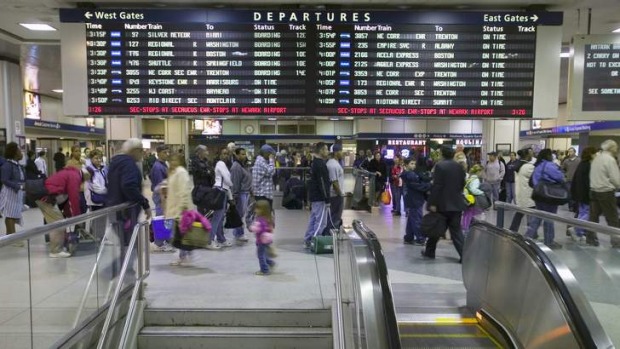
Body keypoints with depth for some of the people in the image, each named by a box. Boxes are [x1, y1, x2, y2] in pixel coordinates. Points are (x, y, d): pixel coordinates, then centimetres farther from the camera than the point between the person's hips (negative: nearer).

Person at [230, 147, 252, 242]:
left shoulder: (243, 165, 14)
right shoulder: (236, 167, -16)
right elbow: (235, 182, -19)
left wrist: (250, 190, 21)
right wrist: (235, 195, -20)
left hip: (246, 192, 10)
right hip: (240, 193, -10)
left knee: (242, 212, 15)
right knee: (240, 213, -2)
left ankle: (236, 232, 26)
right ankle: (239, 234, 8)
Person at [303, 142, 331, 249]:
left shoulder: (314, 162, 13)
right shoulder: (320, 164, -17)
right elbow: (322, 182, -21)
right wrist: (327, 198, -19)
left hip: (314, 196, 10)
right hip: (320, 197, -10)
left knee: (313, 219, 15)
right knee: (321, 221, -5)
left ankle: (308, 240, 20)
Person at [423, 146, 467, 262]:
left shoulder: (440, 165, -12)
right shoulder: (459, 166, 8)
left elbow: (436, 186, -17)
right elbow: (462, 184, 14)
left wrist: (433, 203, -16)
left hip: (442, 203, -5)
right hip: (456, 203, 5)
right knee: (456, 230, 7)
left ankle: (430, 252, 21)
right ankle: (463, 255, -1)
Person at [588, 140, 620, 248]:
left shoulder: (596, 158, 10)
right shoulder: (610, 159, -13)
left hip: (594, 190, 7)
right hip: (606, 192, -7)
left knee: (593, 215, 11)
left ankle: (590, 238, 14)